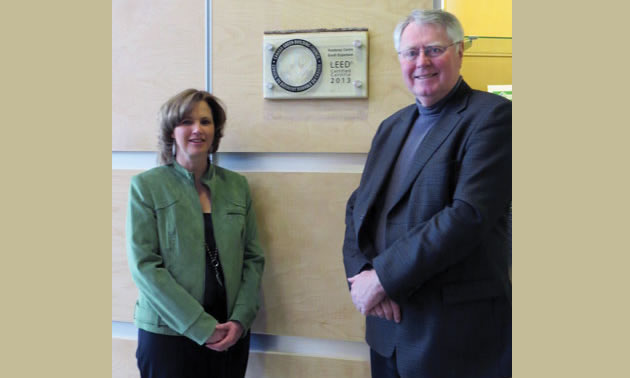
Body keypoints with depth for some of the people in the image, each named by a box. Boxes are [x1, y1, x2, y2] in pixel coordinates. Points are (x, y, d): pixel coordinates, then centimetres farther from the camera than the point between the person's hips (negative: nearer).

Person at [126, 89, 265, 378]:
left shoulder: (237, 185, 6)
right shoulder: (146, 186, -4)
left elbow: (253, 258, 6)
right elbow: (144, 265, -10)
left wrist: (240, 320, -7)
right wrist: (202, 326, -14)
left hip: (231, 336, 3)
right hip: (169, 334, -3)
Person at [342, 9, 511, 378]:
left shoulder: (492, 115, -10)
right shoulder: (392, 125, 11)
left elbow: (469, 214, -21)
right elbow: (359, 206, 10)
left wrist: (382, 276, -19)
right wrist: (360, 272, -8)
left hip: (456, 332, -6)